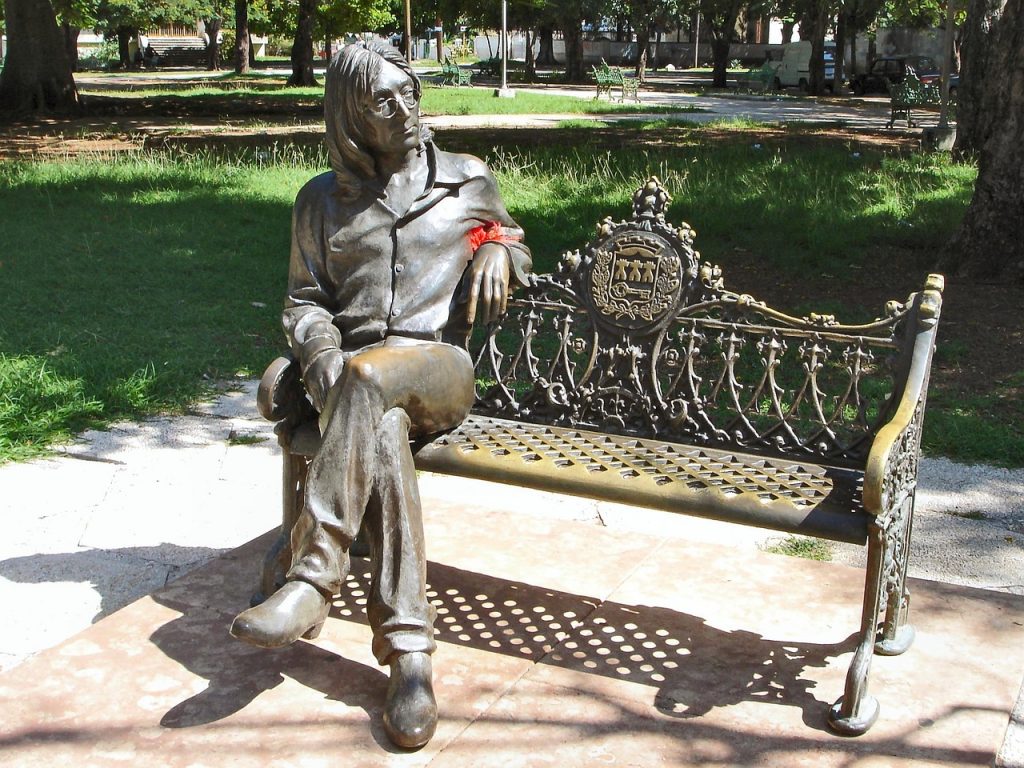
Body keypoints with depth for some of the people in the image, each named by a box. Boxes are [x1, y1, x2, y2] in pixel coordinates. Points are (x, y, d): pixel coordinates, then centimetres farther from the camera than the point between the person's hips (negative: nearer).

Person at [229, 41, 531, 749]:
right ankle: (409, 652, -40)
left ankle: (313, 579, -37)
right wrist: (321, 353, -8)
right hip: (355, 374, 1)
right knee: (383, 431, -37)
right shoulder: (322, 200, 19)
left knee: (369, 377, -38)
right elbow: (306, 300, 15)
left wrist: (499, 250, 4)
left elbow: (516, 240, 31)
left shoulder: (468, 180, 18)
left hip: (441, 369, -1)